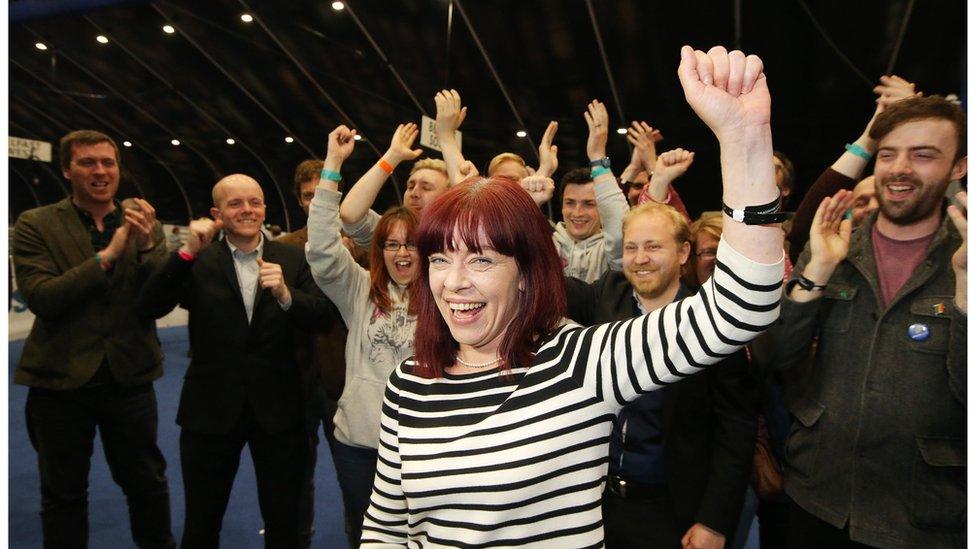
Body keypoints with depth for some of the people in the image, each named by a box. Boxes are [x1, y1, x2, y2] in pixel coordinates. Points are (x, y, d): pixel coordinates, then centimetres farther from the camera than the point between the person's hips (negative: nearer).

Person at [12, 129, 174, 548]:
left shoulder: (145, 226, 1)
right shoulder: (35, 225, -4)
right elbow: (40, 298, -16)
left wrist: (146, 245, -23)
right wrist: (107, 254, -22)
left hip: (129, 377, 2)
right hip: (60, 379, -1)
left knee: (147, 483, 15)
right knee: (63, 493, 15)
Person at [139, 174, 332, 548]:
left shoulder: (292, 259, 1)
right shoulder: (197, 263, -2)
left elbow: (319, 315, -8)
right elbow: (151, 307, -14)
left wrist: (285, 293, -27)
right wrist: (188, 252, -25)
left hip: (277, 409, 0)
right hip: (211, 409, 0)